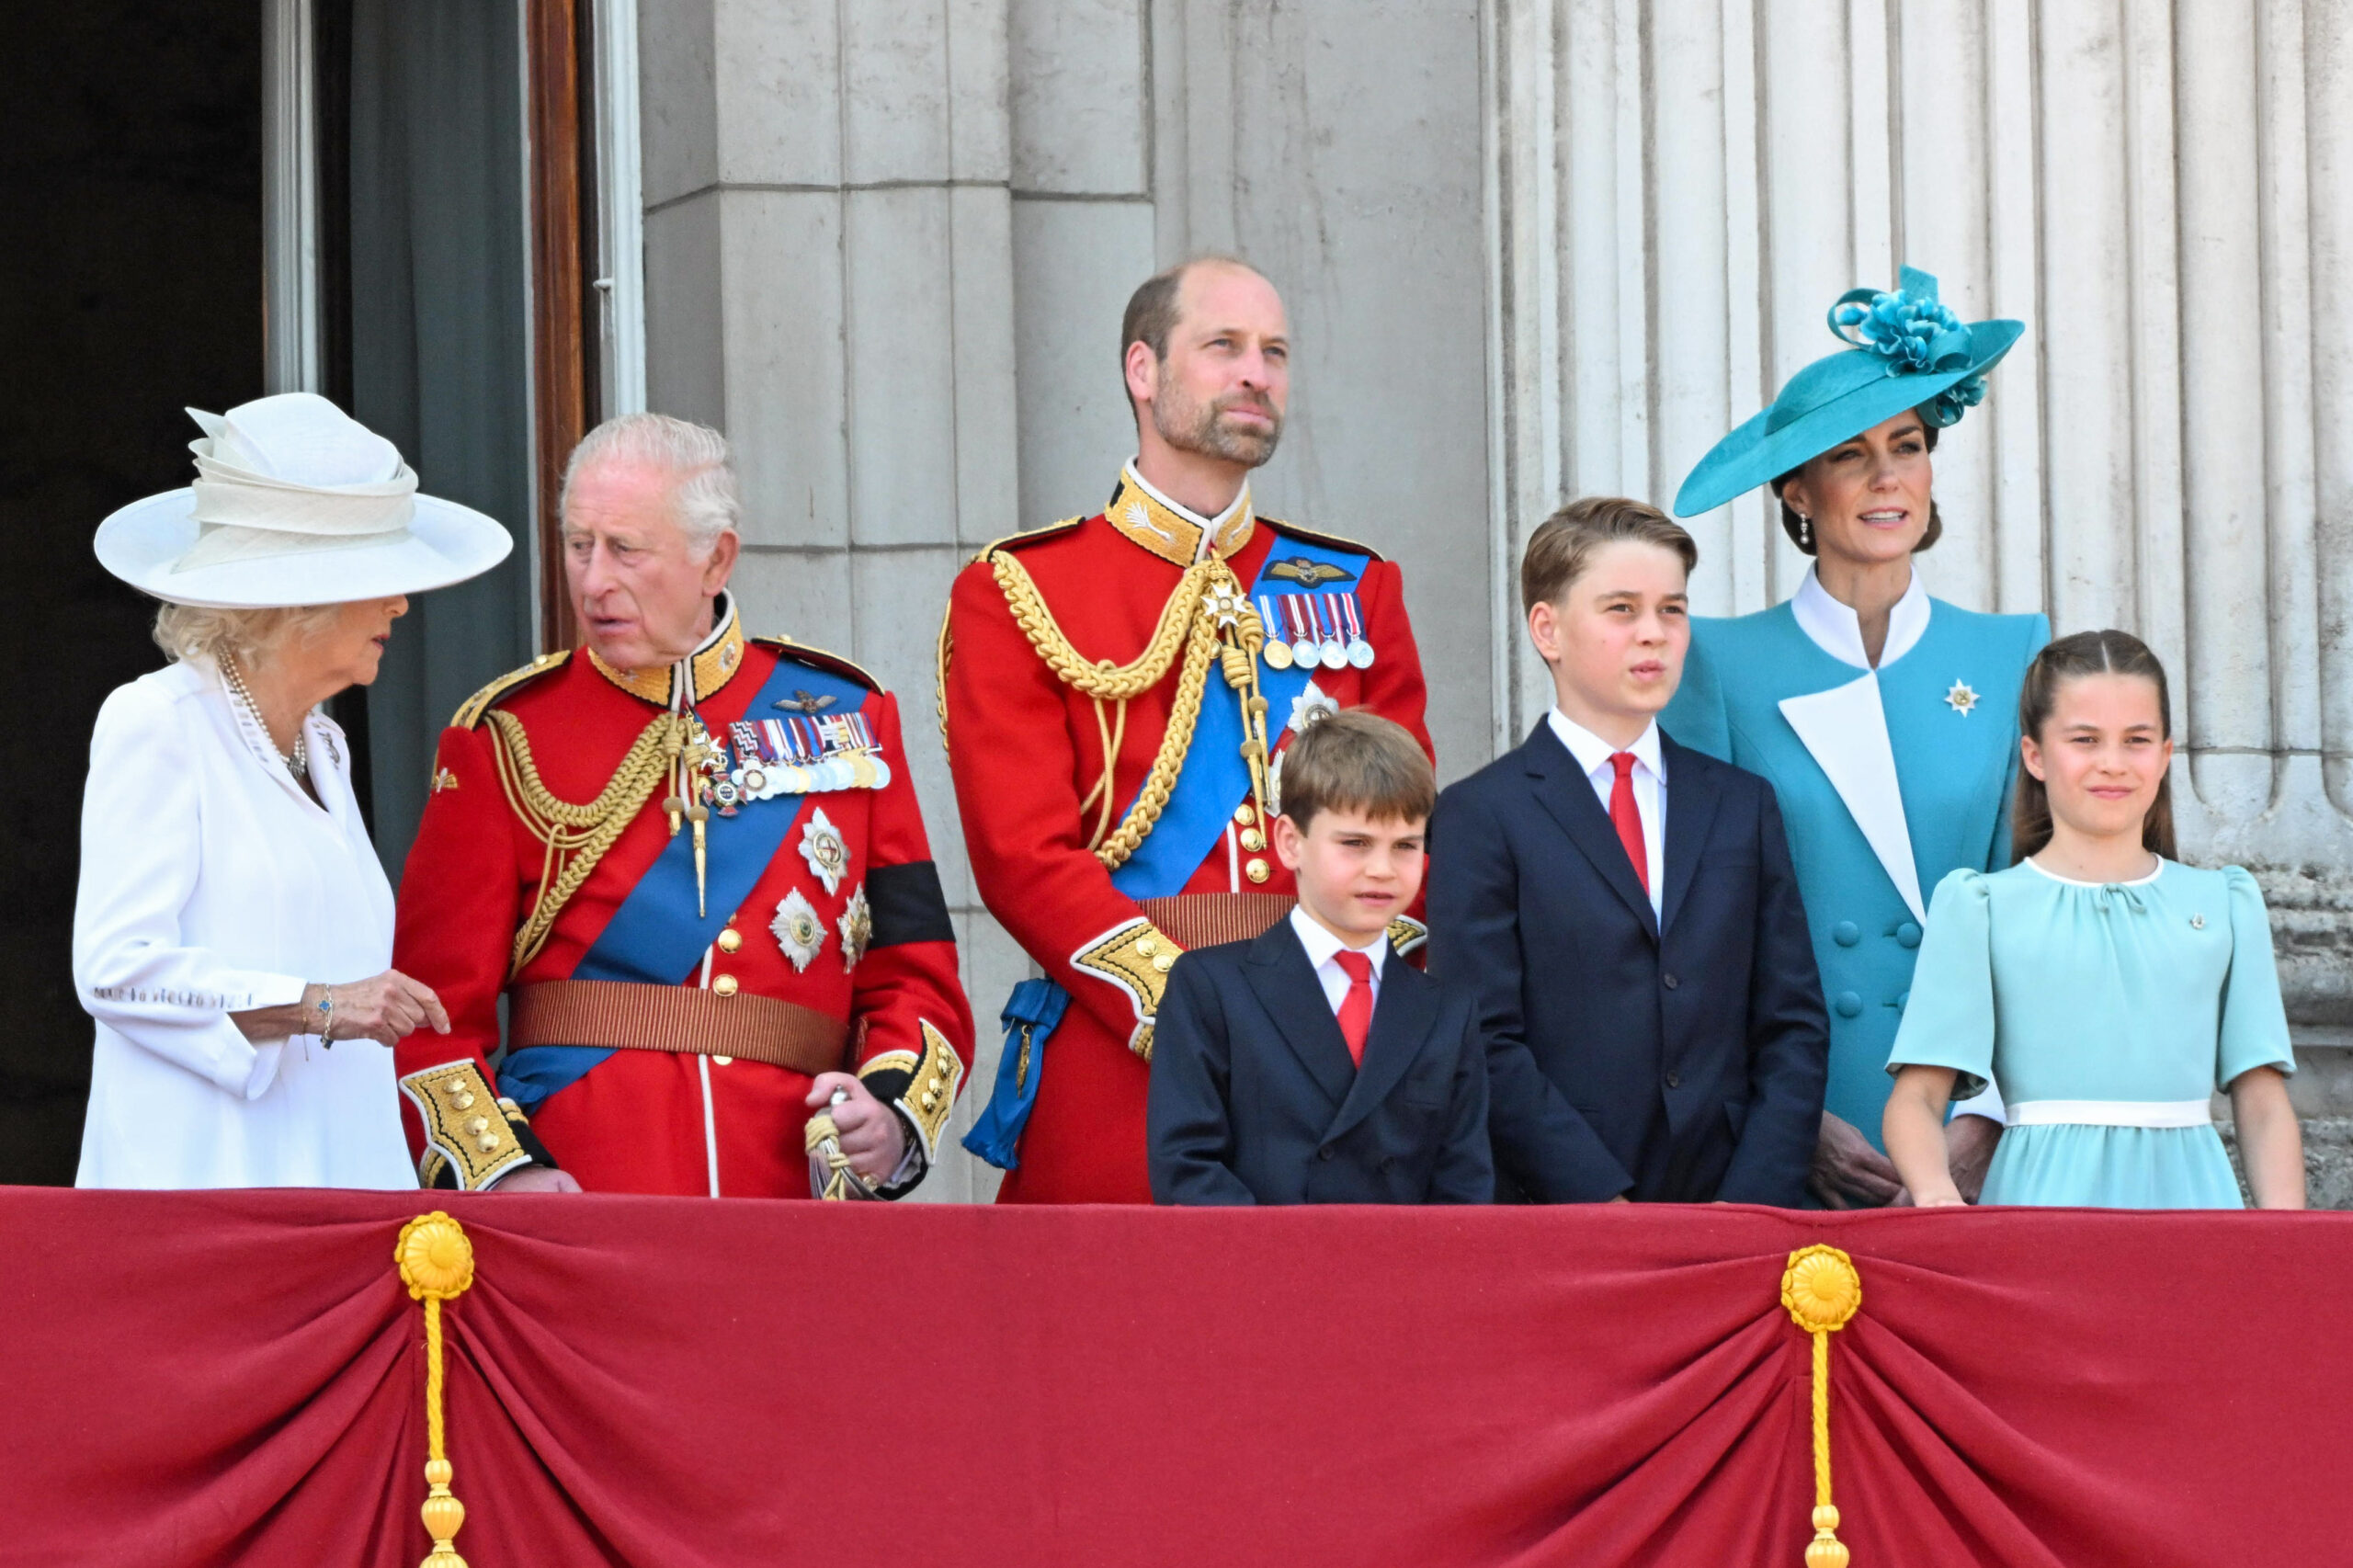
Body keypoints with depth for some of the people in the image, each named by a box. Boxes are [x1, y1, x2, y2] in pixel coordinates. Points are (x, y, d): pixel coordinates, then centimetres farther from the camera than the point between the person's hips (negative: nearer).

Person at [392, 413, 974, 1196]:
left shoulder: (846, 716, 13)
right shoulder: (505, 739, 7)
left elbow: (916, 977, 14)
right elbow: (438, 1007, 4)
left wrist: (891, 1115, -6)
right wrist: (501, 1172, -12)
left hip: (793, 1195, 2)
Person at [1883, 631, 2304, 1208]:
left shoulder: (2224, 904, 14)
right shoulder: (1981, 906, 7)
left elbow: (2263, 1106, 11)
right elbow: (1917, 1097, 0)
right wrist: (1936, 1194, -20)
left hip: (2189, 1187, 3)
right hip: (2046, 1194, -3)